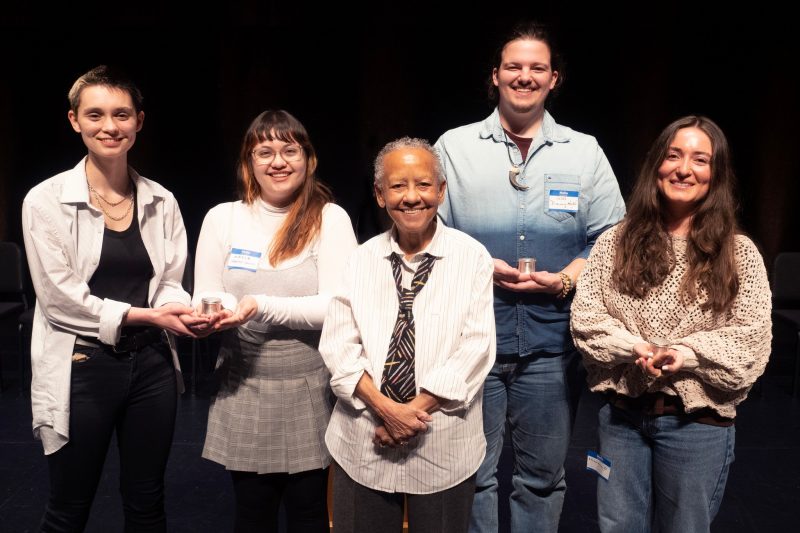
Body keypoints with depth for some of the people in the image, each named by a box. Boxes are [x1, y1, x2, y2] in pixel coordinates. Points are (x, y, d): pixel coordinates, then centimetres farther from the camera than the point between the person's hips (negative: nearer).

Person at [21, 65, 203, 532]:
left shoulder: (162, 201, 4)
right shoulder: (47, 200, -7)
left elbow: (170, 282, 5)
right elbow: (61, 298, -11)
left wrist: (184, 310, -17)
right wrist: (146, 315, -17)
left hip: (151, 363, 4)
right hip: (81, 369, -3)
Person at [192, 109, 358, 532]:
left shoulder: (329, 219, -6)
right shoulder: (222, 218, 3)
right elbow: (204, 300, 4)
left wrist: (262, 306, -24)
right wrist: (221, 310, -19)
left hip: (310, 391, -2)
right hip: (243, 391, 2)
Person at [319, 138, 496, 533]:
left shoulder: (471, 257, -3)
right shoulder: (361, 260, 3)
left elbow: (475, 348, -9)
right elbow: (338, 345, -2)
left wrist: (416, 409, -15)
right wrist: (385, 408, -15)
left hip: (443, 446, -1)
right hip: (362, 442, 2)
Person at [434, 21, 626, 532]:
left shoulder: (585, 152, 7)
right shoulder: (454, 147, 3)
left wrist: (564, 280, -12)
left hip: (552, 342, 1)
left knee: (543, 477, 14)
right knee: (471, 475, 9)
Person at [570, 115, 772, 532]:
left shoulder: (739, 253, -4)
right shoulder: (616, 242, 0)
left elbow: (752, 340, -7)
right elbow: (584, 315, -3)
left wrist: (689, 354, -21)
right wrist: (632, 346, -18)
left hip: (698, 424, -1)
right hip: (622, 415, 2)